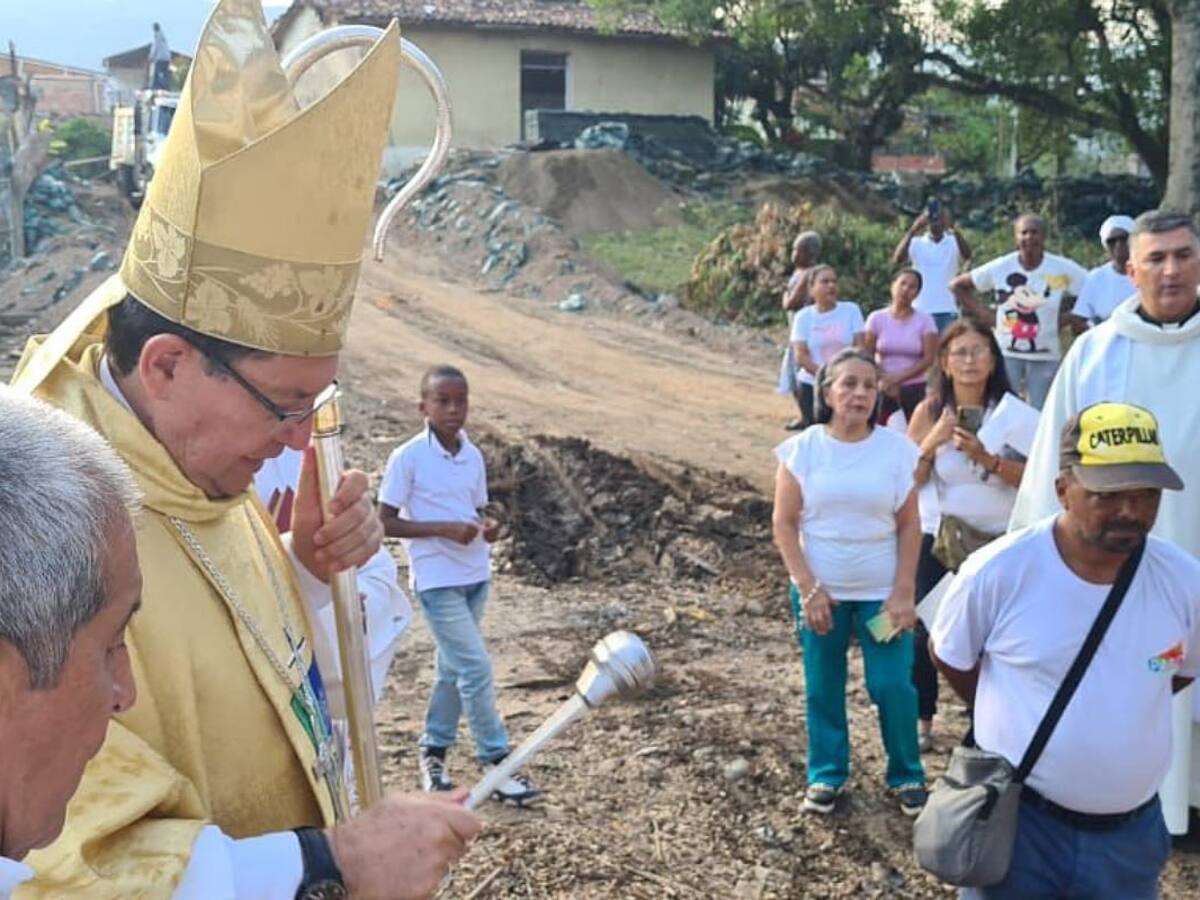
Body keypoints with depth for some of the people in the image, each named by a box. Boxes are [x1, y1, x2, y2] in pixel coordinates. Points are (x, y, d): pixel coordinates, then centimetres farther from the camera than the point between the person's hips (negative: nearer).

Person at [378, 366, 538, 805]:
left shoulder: (473, 456, 5)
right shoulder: (407, 458, -12)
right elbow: (385, 523, -12)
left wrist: (488, 527, -7)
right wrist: (443, 528, -21)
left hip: (475, 575, 6)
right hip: (437, 580, -6)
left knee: (453, 667, 15)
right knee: (476, 667, -8)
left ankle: (434, 750, 31)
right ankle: (497, 762, 2)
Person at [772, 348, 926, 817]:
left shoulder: (897, 449, -6)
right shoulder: (803, 449, -7)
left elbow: (909, 525, -2)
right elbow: (784, 523, -5)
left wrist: (903, 593, -7)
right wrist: (809, 589, -10)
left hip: (882, 592, 0)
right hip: (819, 591, 0)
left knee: (893, 686, 2)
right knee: (823, 687, 11)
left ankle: (907, 775, 24)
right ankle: (826, 774, 29)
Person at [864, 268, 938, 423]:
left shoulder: (925, 320, 1)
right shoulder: (876, 318, 3)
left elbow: (929, 358, -5)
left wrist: (898, 378, -13)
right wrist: (885, 380, -8)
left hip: (916, 389, 0)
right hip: (883, 389, 0)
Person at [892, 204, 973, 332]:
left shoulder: (954, 243, 5)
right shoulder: (916, 243, 3)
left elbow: (967, 255, -17)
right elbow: (897, 260, -15)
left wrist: (953, 229, -31)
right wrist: (912, 231, -27)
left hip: (947, 312, 0)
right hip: (920, 311, 0)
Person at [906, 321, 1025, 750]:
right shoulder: (930, 411, -4)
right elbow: (907, 480, -4)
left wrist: (986, 458, -25)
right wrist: (933, 441, -19)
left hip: (1002, 541, 0)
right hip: (941, 539, 1)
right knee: (928, 631, 4)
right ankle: (922, 720, 22)